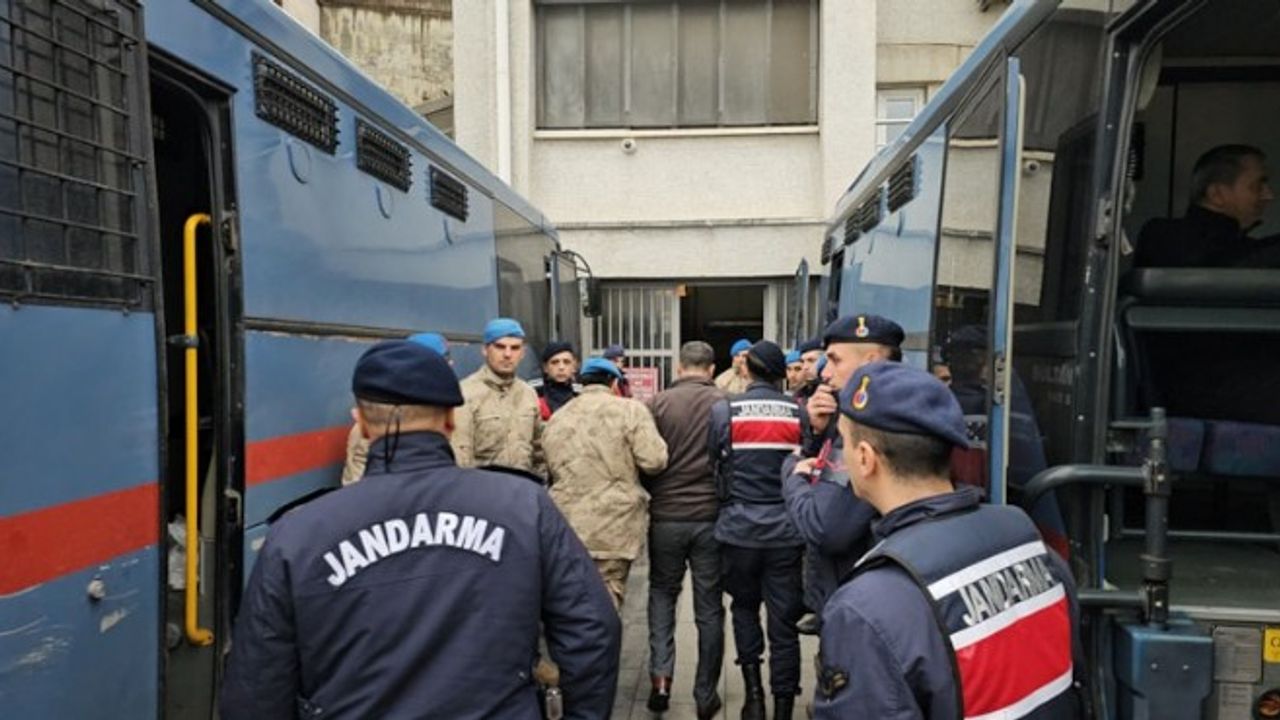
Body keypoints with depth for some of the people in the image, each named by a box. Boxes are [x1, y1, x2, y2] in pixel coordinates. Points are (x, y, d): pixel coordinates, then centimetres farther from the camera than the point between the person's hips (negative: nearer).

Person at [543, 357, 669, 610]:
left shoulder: (556, 418, 12)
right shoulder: (630, 409, -6)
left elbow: (553, 470, 12)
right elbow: (654, 461, -12)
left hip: (567, 526, 5)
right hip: (614, 527, -4)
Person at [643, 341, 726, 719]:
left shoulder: (658, 403, -6)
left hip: (666, 516, 0)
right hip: (712, 517, 0)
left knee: (662, 593, 21)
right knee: (709, 606, 11)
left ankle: (660, 676, 10)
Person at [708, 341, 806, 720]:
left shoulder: (724, 410, -4)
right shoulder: (798, 413, -1)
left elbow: (714, 466, 4)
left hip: (739, 527, 0)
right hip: (786, 530, 0)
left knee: (744, 607, 21)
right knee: (784, 622, 8)